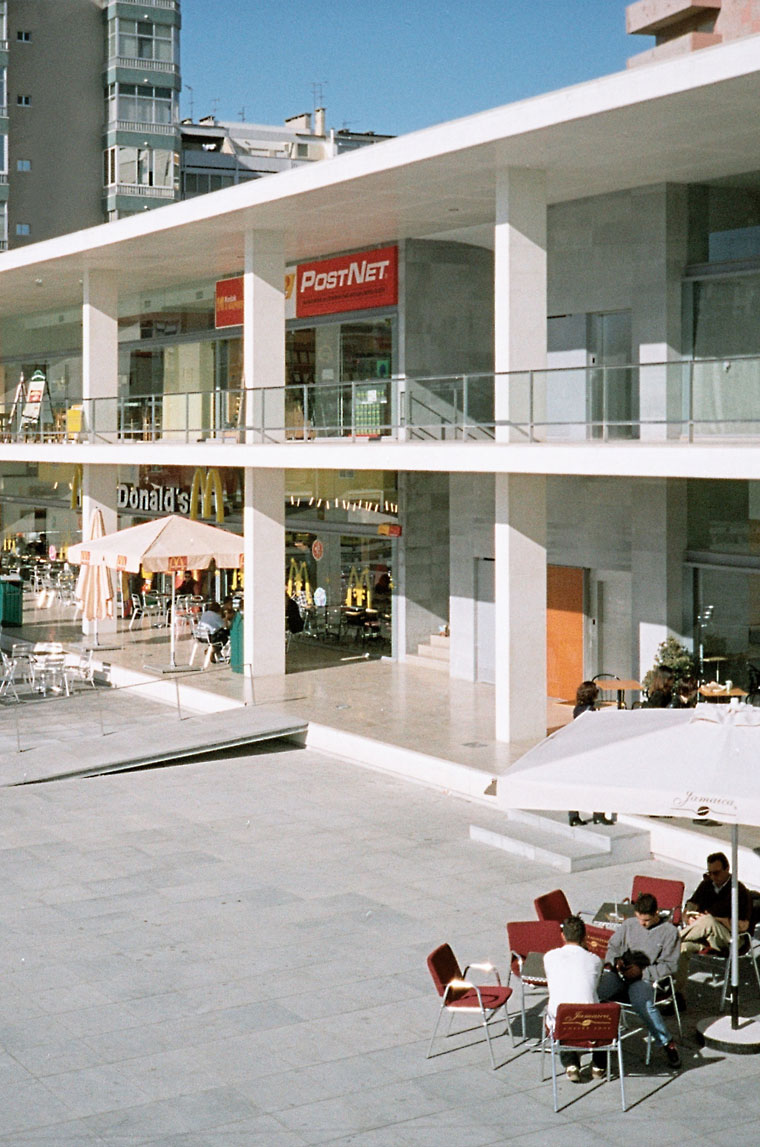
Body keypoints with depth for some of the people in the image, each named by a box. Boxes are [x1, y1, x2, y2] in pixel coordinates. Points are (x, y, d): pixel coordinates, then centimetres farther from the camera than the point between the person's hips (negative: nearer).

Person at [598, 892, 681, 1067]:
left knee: (643, 1003, -38)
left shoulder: (669, 931, 5)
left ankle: (668, 1044, -21)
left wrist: (642, 971, -11)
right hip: (619, 974, 3)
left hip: (645, 980, -3)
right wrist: (616, 960, 0)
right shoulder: (628, 925, 17)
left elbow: (669, 966, 0)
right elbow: (612, 947, 24)